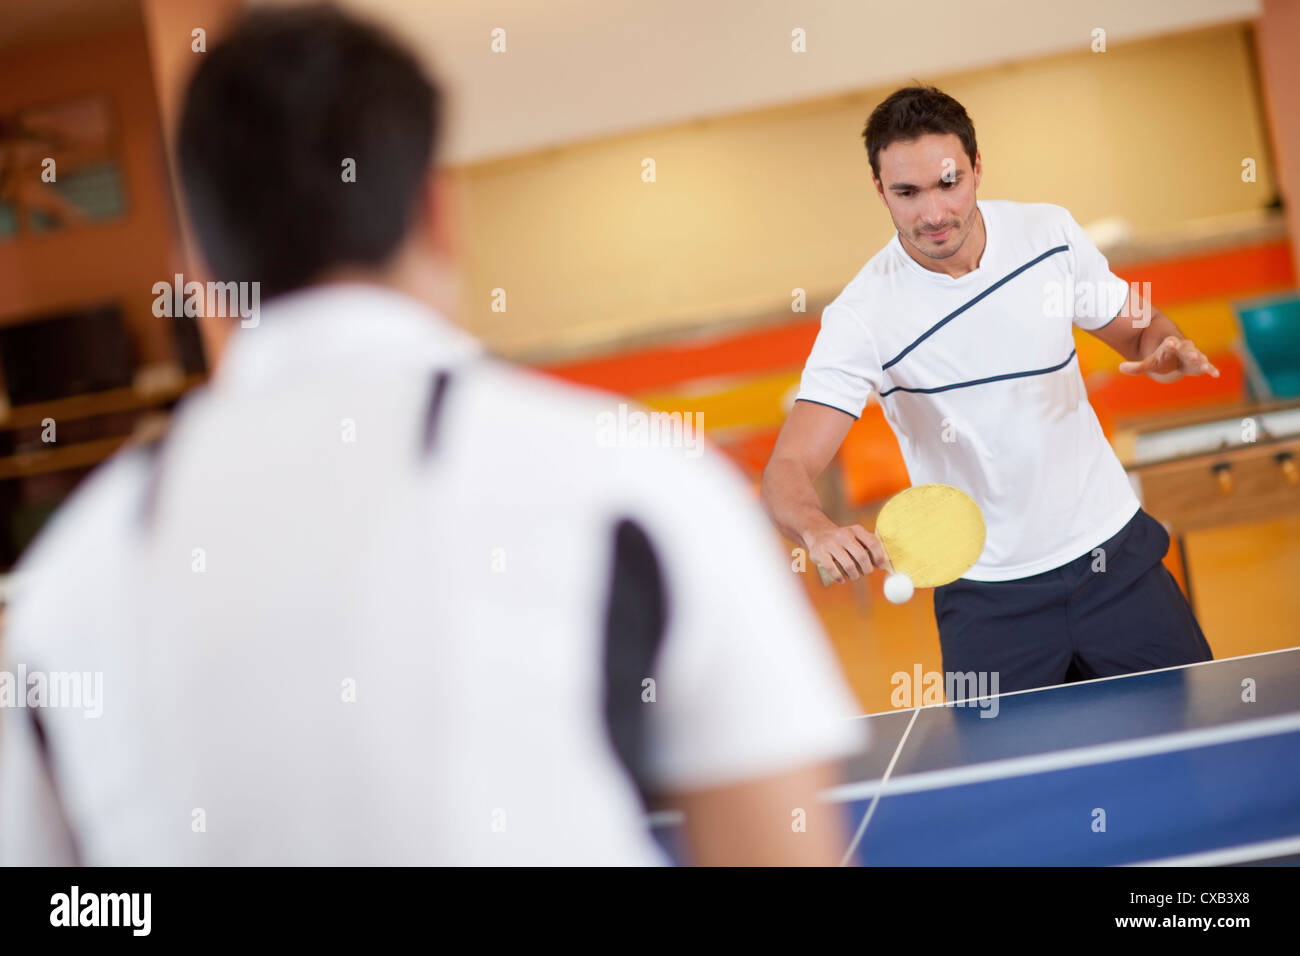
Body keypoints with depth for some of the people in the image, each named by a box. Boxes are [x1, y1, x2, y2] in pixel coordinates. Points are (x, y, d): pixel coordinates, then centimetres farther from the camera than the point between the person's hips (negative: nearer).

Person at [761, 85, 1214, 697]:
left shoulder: (1051, 232, -6)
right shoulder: (861, 318, -18)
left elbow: (1136, 327, 11)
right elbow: (789, 468, -23)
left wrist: (1165, 346, -13)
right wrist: (818, 530, -46)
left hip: (1115, 554, 3)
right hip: (990, 598, -3)